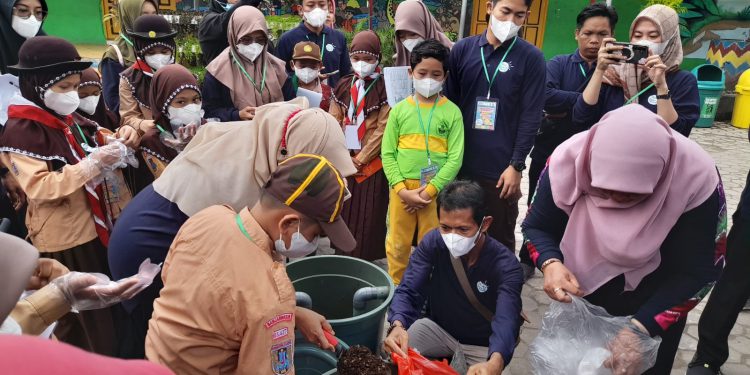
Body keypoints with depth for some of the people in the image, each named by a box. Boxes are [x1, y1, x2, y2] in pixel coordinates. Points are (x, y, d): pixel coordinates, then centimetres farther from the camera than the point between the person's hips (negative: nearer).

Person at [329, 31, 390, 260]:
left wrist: (360, 159, -10)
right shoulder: (344, 86, 9)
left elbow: (382, 129, -10)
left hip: (371, 163, -4)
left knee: (369, 217, 1)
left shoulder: (384, 88, -5)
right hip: (344, 161, 4)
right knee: (342, 213, 9)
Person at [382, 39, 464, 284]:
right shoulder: (400, 109, 2)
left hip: (437, 190, -1)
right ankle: (395, 288, 34)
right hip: (402, 189, 1)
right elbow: (388, 154, -1)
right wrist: (403, 189, -11)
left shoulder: (452, 112, -2)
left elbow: (455, 158, -6)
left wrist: (429, 190, -13)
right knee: (397, 244, 13)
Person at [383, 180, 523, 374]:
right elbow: (408, 291, -23)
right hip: (438, 328, 2)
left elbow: (506, 321, -39)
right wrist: (397, 326, -47)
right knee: (393, 349, -21)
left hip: (483, 345, -1)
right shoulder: (432, 243, -18)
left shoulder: (506, 266, -26)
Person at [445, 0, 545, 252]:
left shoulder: (531, 58, -2)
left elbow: (531, 117, -5)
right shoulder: (462, 49, 4)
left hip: (501, 169, -2)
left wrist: (516, 165, -9)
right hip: (460, 163, 2)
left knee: (500, 240, 11)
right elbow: (449, 103, 6)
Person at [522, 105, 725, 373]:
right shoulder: (566, 161, -28)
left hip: (657, 292, 0)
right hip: (584, 285, 1)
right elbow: (536, 226, -14)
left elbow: (699, 271, -23)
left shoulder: (698, 178, -30)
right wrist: (550, 263, -36)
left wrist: (640, 328, -34)